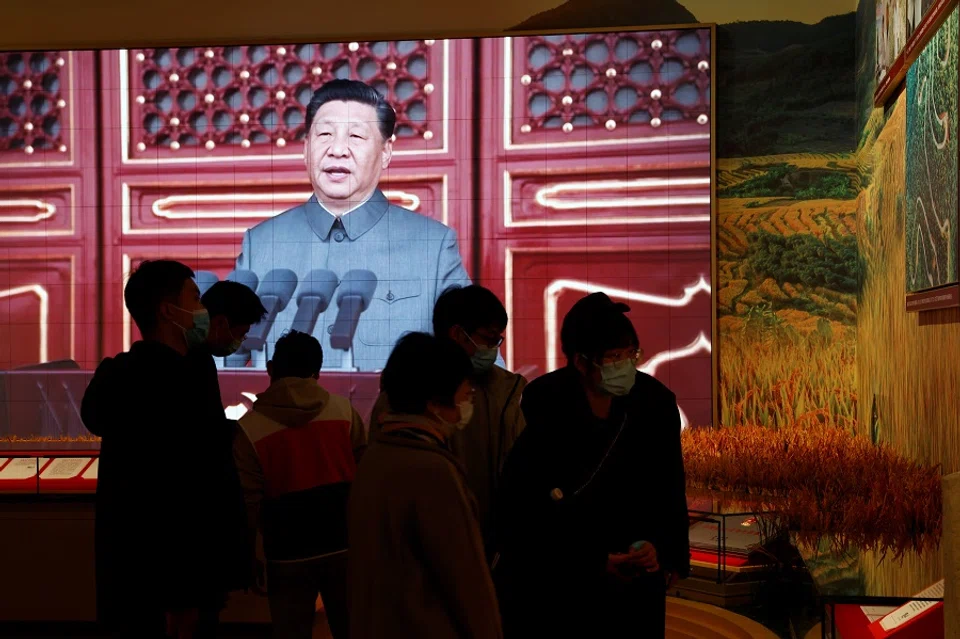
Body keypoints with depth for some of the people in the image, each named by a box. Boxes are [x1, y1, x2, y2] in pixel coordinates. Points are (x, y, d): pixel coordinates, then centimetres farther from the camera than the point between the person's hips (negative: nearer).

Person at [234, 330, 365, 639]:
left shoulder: (251, 427, -7)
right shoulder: (344, 410, 0)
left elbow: (249, 500, -7)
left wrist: (247, 556, 3)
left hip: (289, 553, -2)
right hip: (344, 544, 2)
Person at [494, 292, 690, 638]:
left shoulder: (656, 401, -6)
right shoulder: (542, 403, -14)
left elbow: (670, 490, 3)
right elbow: (526, 504, -12)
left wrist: (661, 548, -15)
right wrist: (594, 561, -16)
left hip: (634, 571, 2)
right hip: (553, 576, -2)